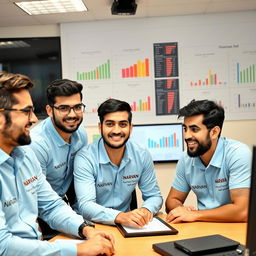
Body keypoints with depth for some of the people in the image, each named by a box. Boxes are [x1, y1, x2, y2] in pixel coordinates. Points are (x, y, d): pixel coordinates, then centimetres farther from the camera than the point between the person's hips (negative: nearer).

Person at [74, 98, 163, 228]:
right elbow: (85, 206, -23)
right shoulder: (85, 158, -15)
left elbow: (154, 196, 5)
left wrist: (146, 210, -19)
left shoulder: (142, 156, -2)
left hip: (125, 222, 3)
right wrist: (119, 216, -40)